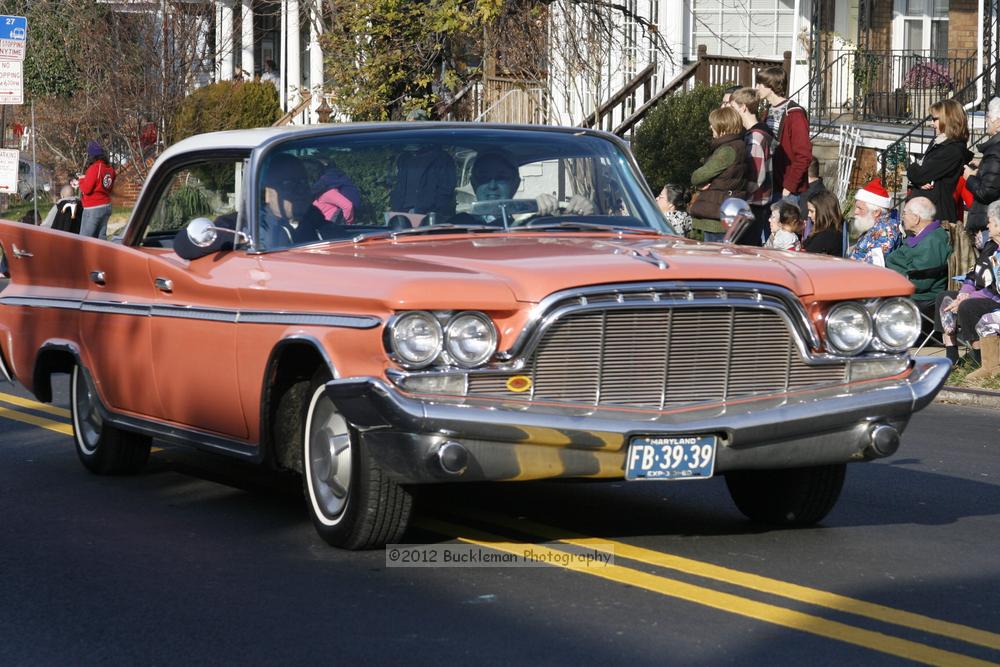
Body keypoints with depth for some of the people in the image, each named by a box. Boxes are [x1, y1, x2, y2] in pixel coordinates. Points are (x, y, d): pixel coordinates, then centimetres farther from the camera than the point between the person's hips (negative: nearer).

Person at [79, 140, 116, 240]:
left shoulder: (94, 168, -18)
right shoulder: (109, 169, 6)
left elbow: (86, 189, -18)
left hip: (93, 209, -8)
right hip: (106, 206, 8)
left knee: (84, 239, -4)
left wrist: (82, 179, 2)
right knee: (101, 237, 11)